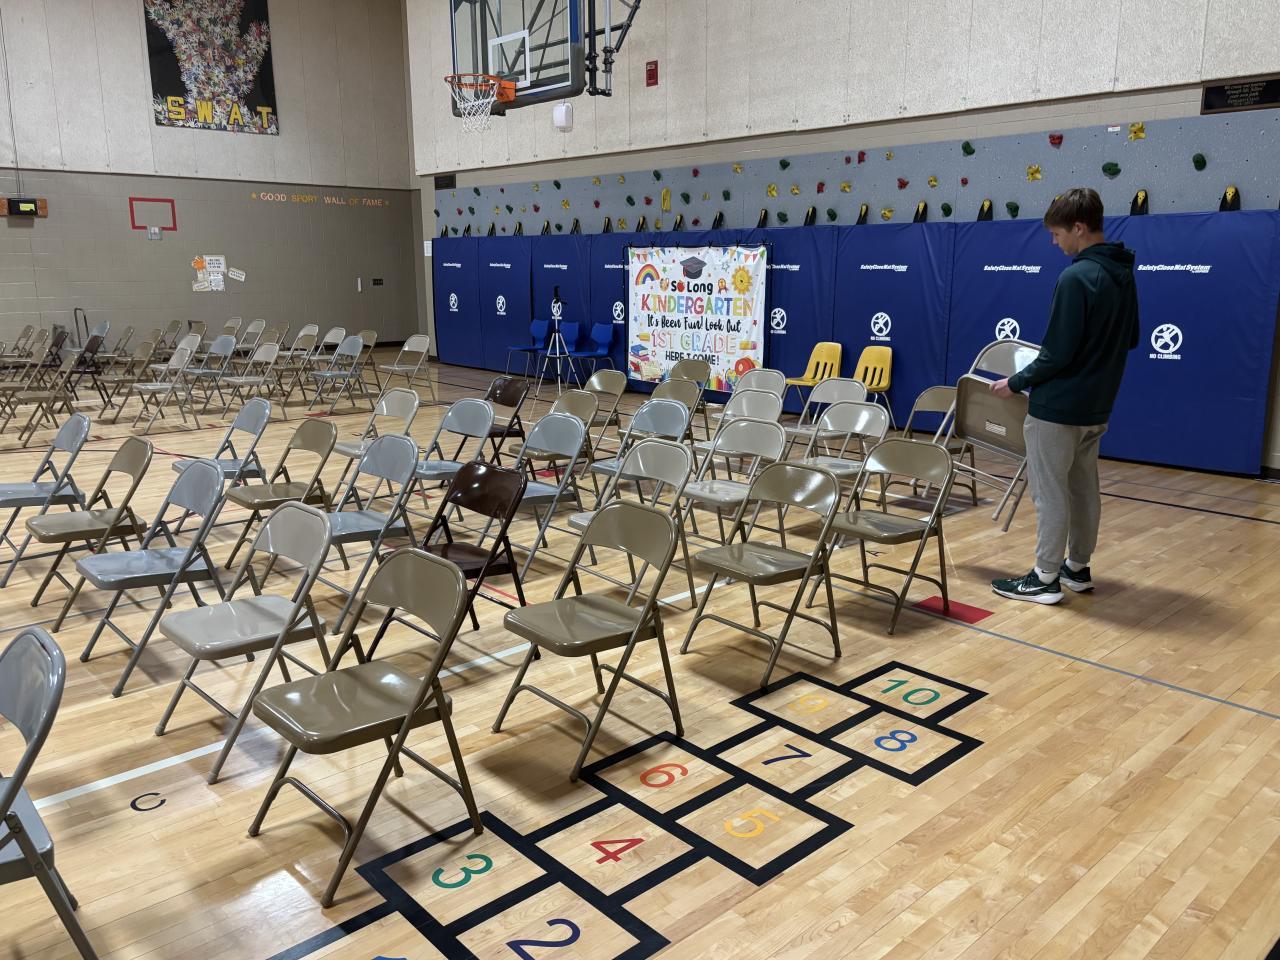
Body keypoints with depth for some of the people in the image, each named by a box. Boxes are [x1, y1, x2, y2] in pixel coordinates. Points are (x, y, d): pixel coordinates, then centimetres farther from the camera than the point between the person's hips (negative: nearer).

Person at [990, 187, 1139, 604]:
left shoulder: (1076, 277, -21)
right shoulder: (1124, 274, 7)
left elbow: (1057, 354, -21)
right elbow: (1130, 339, 17)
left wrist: (1015, 382, -9)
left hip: (1057, 406, -9)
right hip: (1096, 405, 9)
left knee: (1050, 491, -1)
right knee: (1084, 487, 17)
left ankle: (1045, 578, 7)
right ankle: (1077, 568, 28)